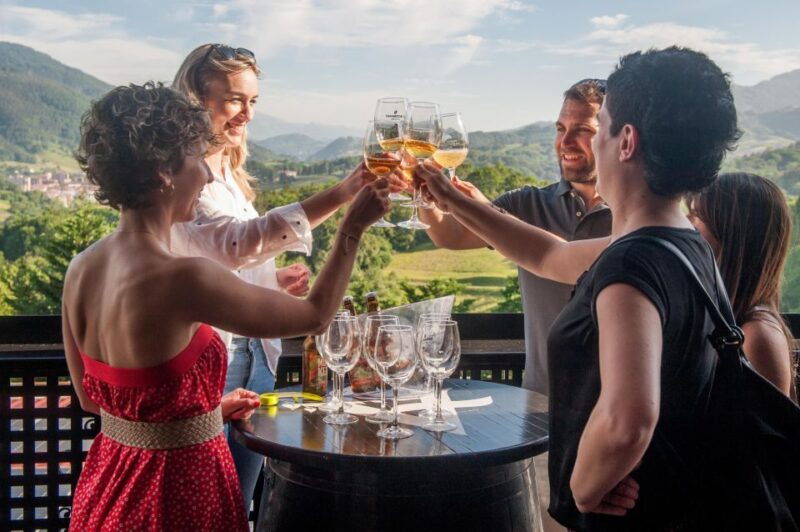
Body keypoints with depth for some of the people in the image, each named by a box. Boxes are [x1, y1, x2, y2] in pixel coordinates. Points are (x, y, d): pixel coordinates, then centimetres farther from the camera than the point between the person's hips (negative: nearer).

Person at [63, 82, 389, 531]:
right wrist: (354, 226, -3)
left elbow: (93, 398, 9)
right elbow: (316, 315, -14)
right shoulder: (181, 278, -26)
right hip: (181, 490, -7)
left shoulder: (82, 270, -3)